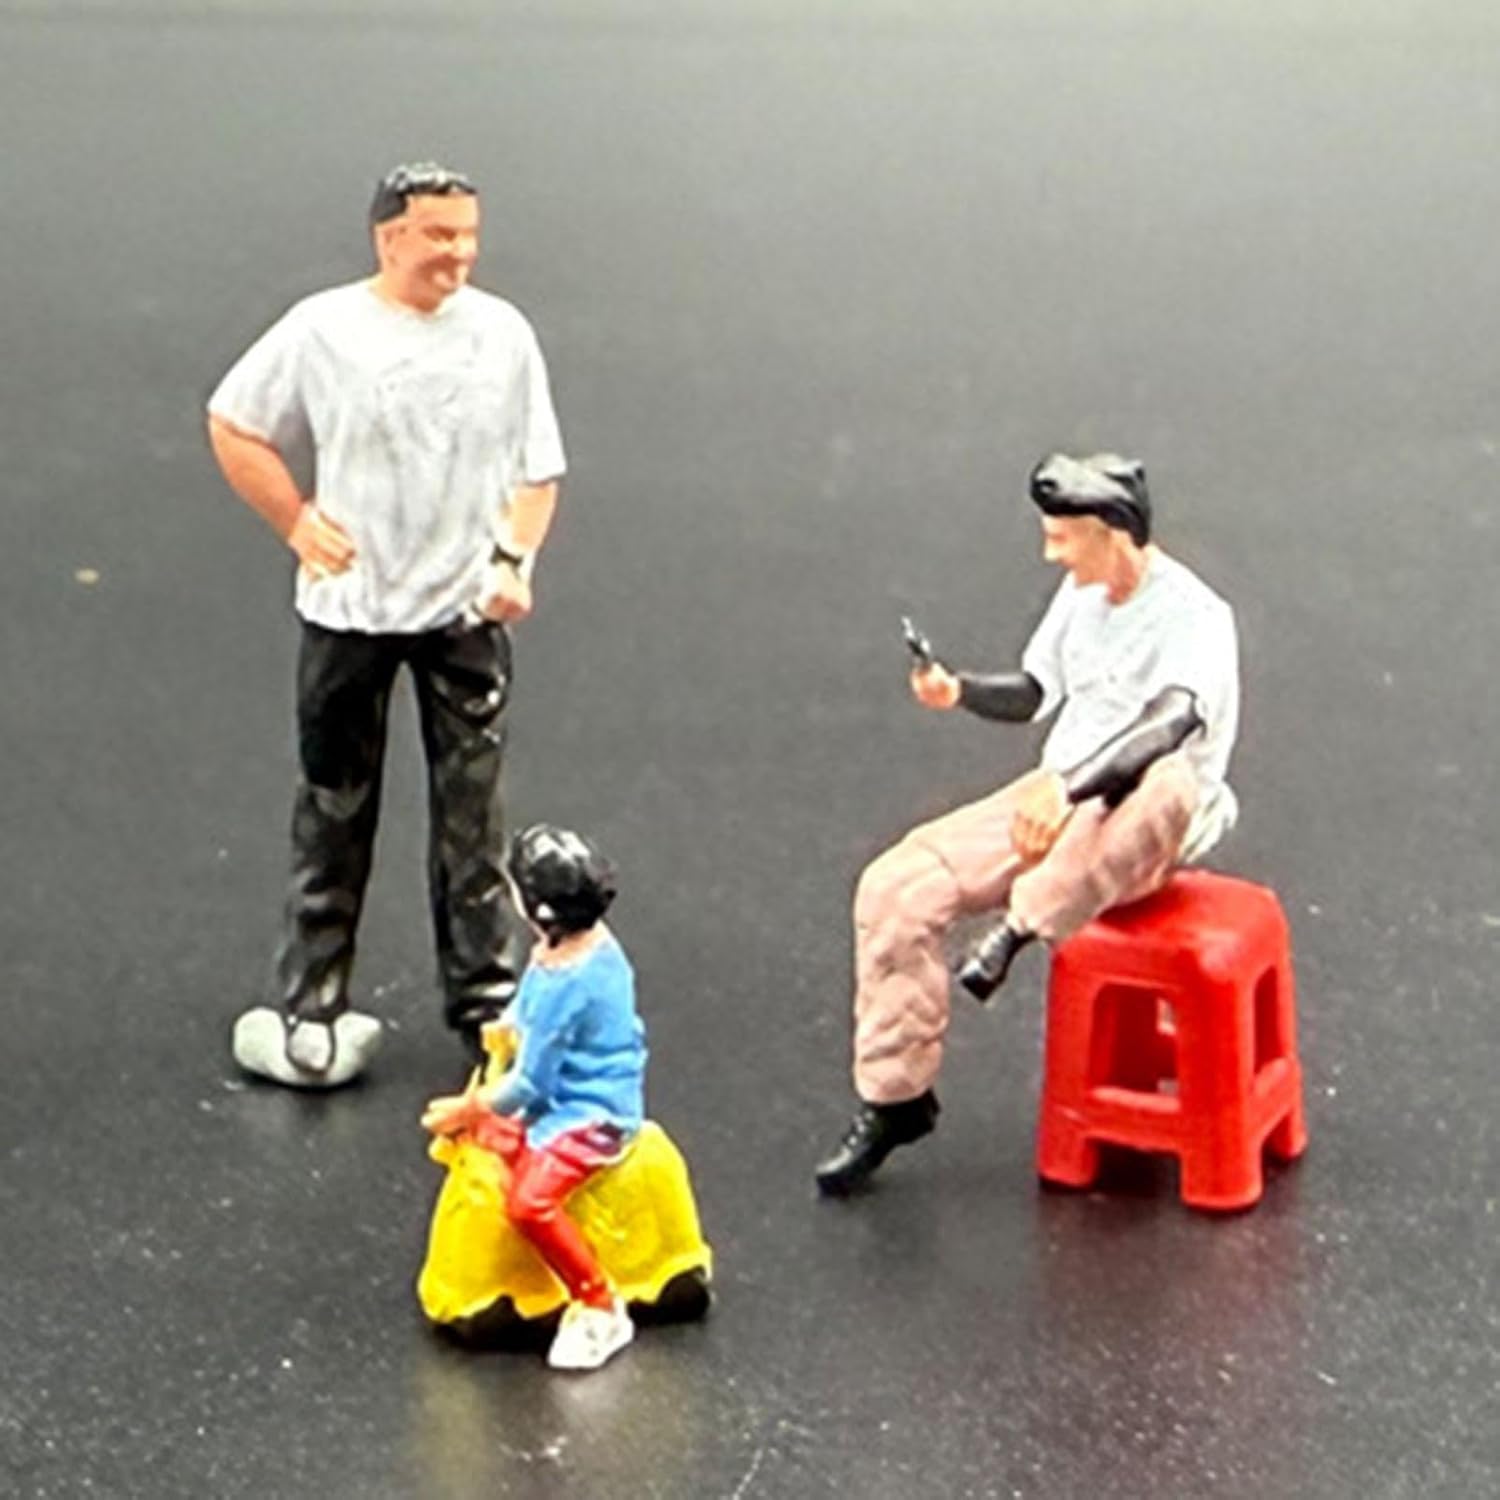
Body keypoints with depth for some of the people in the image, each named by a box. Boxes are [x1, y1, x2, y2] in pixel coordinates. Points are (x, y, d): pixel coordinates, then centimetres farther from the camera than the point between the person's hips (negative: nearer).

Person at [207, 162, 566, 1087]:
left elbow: (537, 471, 6)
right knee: (336, 817, 9)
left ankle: (489, 998, 15)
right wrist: (297, 523, -2)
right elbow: (234, 426, 6)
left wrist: (514, 558, -10)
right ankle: (311, 1007, 19)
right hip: (349, 609, -1)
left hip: (466, 612, 1)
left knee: (474, 816, 5)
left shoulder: (503, 334, 0)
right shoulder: (325, 330, -5)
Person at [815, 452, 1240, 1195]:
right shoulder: (1082, 593, 7)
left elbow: (1170, 727, -36)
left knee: (1167, 781, -43)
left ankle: (1020, 929, -33)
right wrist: (960, 691, 1)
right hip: (1054, 801, 7)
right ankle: (894, 1099, 1)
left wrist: (1071, 788, -50)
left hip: (1140, 832, -7)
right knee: (897, 887, -9)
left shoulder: (1192, 618, -18)